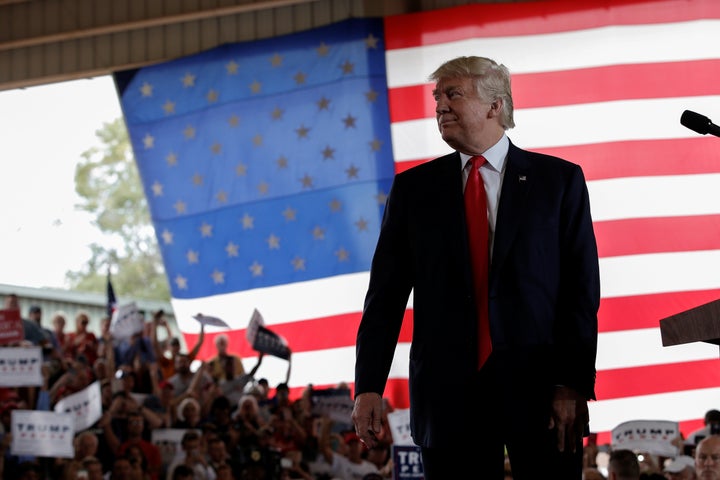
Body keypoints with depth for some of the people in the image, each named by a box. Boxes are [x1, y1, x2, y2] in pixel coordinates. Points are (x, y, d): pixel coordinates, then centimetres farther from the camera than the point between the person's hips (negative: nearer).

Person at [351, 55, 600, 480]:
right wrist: (368, 386, -2)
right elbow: (386, 294, 7)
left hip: (539, 388, -1)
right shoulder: (414, 187, 10)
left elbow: (582, 289, 1)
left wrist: (575, 384, -9)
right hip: (448, 393, 1)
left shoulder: (559, 180, 6)